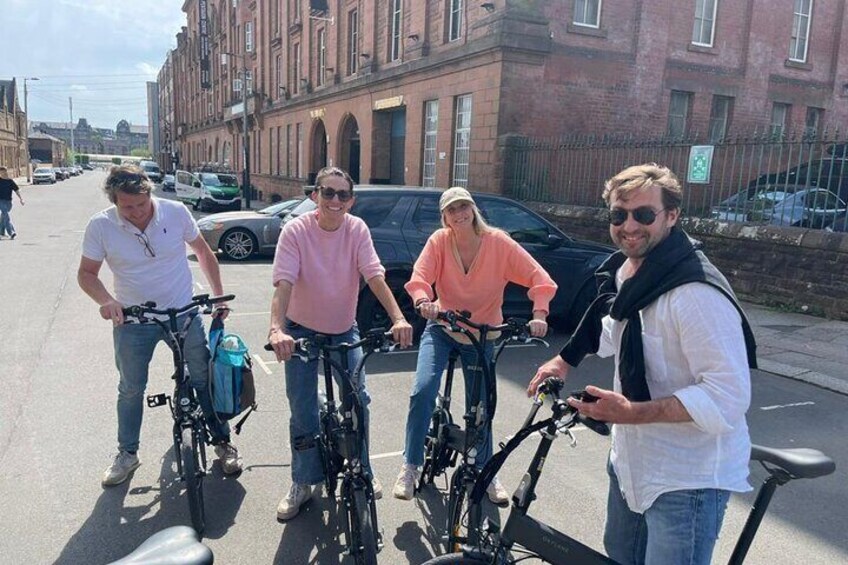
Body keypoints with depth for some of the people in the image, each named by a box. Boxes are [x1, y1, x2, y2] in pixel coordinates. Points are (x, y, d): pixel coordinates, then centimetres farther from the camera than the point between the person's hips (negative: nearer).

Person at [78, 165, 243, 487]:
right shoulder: (100, 227, -12)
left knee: (204, 379, 7)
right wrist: (105, 300, -23)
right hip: (132, 320, 1)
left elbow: (203, 252, 2)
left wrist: (219, 296, 2)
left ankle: (223, 443, 25)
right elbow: (86, 273, -2)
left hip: (183, 313, 0)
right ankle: (127, 454, 34)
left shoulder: (176, 212, -12)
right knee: (131, 390, 14)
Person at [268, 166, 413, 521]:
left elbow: (375, 277, -22)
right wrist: (277, 329, -44)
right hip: (302, 330, -2)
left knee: (358, 398, 0)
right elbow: (284, 284, -28)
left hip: (344, 329, 2)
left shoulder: (357, 230, -12)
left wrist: (398, 318, -36)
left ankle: (361, 471, 23)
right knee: (302, 410, 1)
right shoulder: (296, 231, -18)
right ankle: (302, 484, 20)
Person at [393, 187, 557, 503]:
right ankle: (410, 466, -1)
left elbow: (539, 278, -19)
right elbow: (419, 276, -24)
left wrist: (539, 314, -34)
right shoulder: (439, 240, -13)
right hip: (442, 328, 0)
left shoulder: (498, 242, -16)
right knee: (422, 391, -20)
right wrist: (423, 301, -46)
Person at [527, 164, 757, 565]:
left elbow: (728, 396, -29)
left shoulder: (697, 294, -27)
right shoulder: (623, 272, 2)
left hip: (687, 479, -9)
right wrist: (564, 360, 11)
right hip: (632, 462, 9)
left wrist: (632, 413, -34)